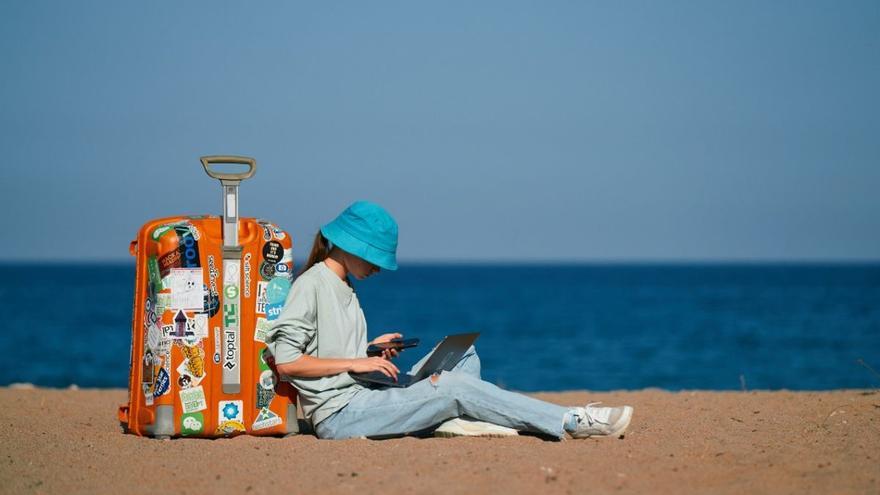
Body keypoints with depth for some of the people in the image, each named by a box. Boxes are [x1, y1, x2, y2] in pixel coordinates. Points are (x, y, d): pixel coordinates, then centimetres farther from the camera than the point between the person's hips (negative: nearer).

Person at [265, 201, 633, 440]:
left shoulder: (343, 288, 21)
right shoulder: (312, 285, -9)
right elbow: (286, 362, -17)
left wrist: (371, 350, 6)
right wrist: (355, 362, -15)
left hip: (362, 399, 10)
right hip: (340, 414, -10)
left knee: (464, 355, 8)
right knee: (455, 387, -20)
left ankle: (453, 421, -22)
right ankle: (573, 423, -20)